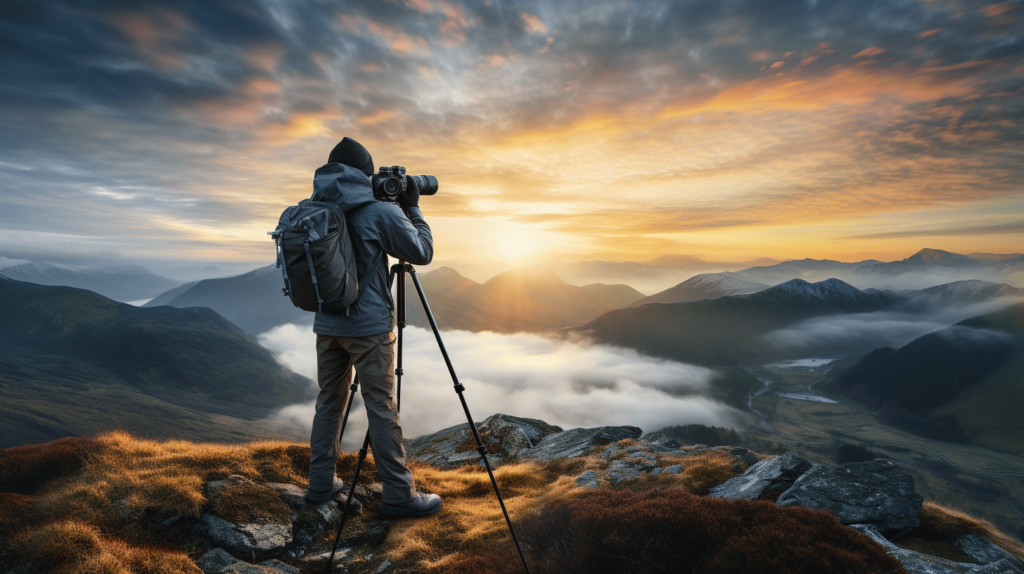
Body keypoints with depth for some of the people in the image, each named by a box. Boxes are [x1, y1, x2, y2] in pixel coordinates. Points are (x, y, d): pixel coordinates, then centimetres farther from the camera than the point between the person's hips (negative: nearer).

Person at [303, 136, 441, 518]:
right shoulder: (379, 211, -13)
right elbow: (422, 252, -7)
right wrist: (413, 208, 5)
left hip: (327, 325, 6)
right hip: (369, 326, -6)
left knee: (328, 401, 16)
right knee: (382, 409, 0)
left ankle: (321, 484, 27)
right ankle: (398, 495, 11)